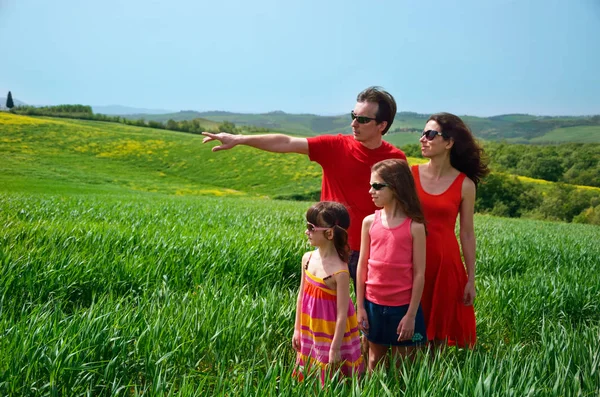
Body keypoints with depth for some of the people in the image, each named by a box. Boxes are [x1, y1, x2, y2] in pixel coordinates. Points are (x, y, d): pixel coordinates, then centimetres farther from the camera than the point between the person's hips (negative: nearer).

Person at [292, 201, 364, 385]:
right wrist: (297, 329, 10)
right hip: (310, 331, 6)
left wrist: (335, 348, -16)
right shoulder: (307, 258, -5)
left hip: (331, 334, -6)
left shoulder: (340, 271, -24)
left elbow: (342, 314, -20)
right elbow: (301, 295, 6)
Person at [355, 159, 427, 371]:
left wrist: (411, 314, -9)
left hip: (403, 306, -3)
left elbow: (419, 274, -8)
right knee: (375, 360, 16)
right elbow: (362, 266, 3)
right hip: (373, 304, 3)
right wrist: (360, 307, 3)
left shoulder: (415, 226, -11)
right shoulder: (369, 222, -2)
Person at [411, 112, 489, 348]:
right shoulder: (410, 175, -3)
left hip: (445, 263, 0)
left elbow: (467, 234, 2)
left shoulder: (465, 185, -3)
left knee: (439, 330, 12)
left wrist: (471, 280, 3)